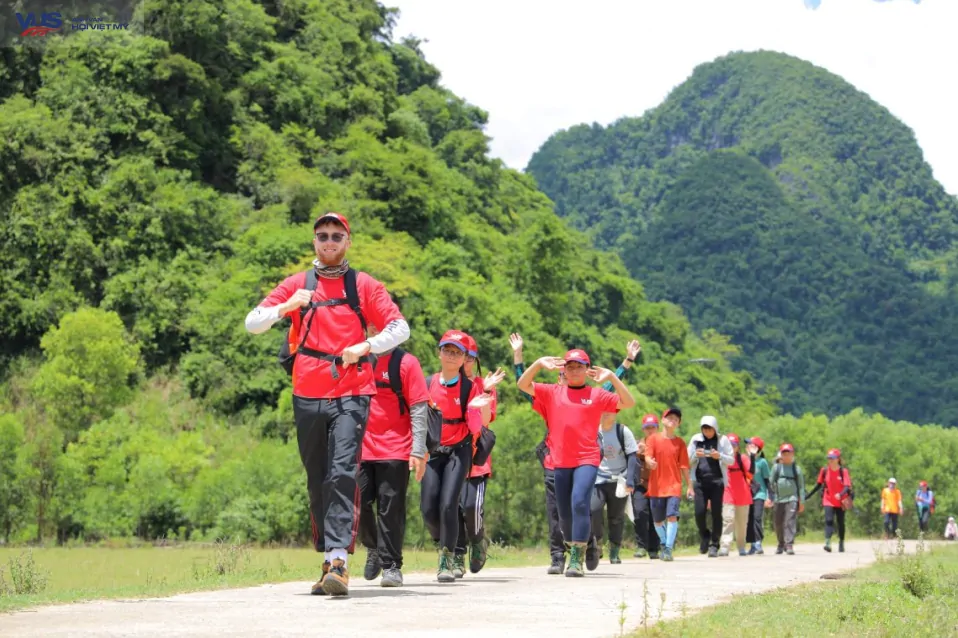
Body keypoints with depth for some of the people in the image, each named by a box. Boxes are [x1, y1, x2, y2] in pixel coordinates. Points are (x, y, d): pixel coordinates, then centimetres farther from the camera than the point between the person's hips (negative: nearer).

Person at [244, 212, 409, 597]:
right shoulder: (297, 284, 13)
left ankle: (338, 561, -24)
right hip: (307, 396, 3)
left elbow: (400, 328, 7)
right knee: (317, 482, 7)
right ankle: (329, 561, 15)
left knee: (343, 475, -17)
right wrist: (285, 308, -13)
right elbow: (252, 323, 7)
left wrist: (365, 346, -10)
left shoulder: (364, 286, 10)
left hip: (351, 395, -3)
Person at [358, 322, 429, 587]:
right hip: (362, 448, 4)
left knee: (390, 509, -2)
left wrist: (418, 451, -11)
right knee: (360, 503, 4)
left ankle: (391, 565, 5)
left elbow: (419, 410, -5)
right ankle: (373, 549, 28)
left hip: (395, 450, -4)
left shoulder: (405, 362, -3)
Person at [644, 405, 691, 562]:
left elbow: (684, 466, 8)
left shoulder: (680, 442, 7)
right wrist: (650, 462, -33)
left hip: (674, 486, 0)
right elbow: (647, 456, -9)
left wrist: (689, 486, 6)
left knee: (672, 515, -17)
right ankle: (664, 544, 31)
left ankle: (668, 549, -17)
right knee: (658, 520, 8)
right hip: (656, 487, 0)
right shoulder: (653, 439, 3)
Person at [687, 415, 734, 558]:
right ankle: (704, 535, 20)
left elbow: (731, 460, 7)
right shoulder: (695, 440, 10)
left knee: (716, 513, -3)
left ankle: (714, 544, 6)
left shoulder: (722, 440, 7)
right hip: (700, 481, 1)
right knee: (699, 512, -8)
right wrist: (696, 455, -8)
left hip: (717, 481, -1)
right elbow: (688, 461, 14)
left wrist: (720, 456, -12)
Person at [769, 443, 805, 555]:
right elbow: (770, 483, 10)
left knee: (790, 521, -14)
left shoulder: (796, 468, 7)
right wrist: (769, 498, 2)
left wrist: (802, 502, 6)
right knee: (778, 523, 7)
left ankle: (789, 545, -18)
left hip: (792, 498, -2)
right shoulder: (776, 467, 9)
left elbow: (801, 486, 10)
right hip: (778, 499, 2)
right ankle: (781, 544, 23)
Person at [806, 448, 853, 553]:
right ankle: (828, 542, -28)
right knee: (829, 520, -16)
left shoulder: (843, 471, -8)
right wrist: (807, 496, 9)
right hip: (828, 500, 1)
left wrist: (840, 494, -37)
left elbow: (847, 486, -16)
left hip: (841, 501, -1)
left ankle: (841, 543, 28)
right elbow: (819, 485, 11)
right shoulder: (824, 470, 1)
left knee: (841, 523, 11)